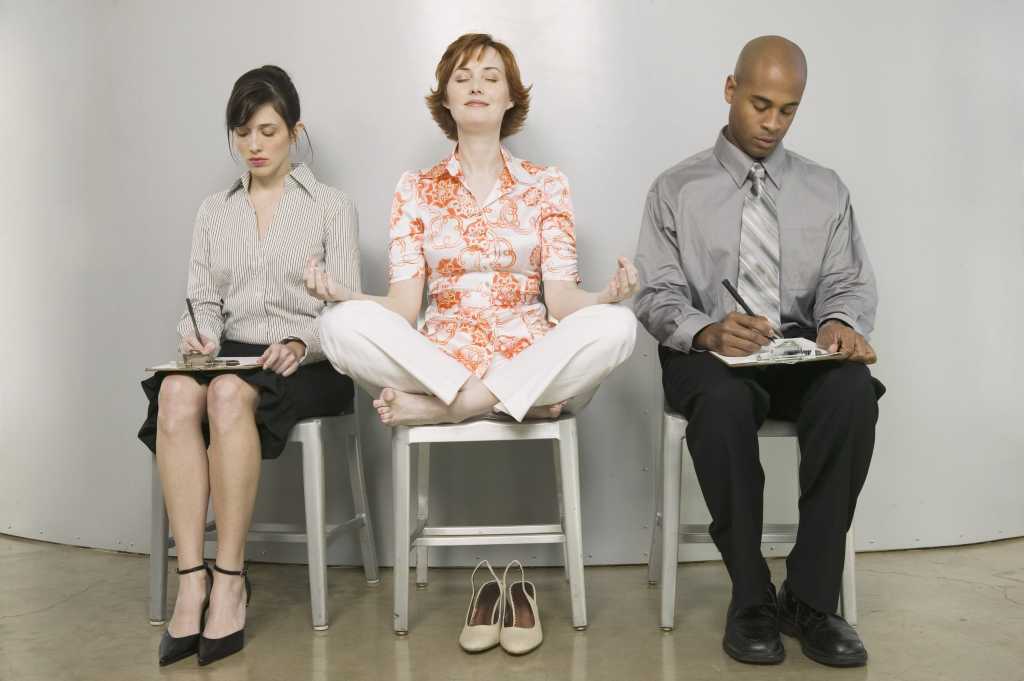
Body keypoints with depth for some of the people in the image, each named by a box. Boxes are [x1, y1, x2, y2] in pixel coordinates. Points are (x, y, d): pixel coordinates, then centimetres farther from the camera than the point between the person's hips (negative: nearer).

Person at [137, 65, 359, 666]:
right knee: (177, 393, -31)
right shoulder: (214, 212, 20)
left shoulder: (331, 206, 7)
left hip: (306, 367, -3)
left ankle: (230, 578, -27)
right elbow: (204, 301, 15)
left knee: (228, 393, -35)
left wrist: (300, 342, -19)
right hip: (231, 357, 3)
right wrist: (199, 333, -9)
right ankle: (193, 579, -31)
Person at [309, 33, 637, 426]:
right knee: (345, 323, -27)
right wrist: (341, 294, -18)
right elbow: (404, 306, 2)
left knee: (615, 324, -29)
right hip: (437, 364, 0)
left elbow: (560, 297, 0)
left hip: (530, 362, 1)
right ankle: (527, 402, -20)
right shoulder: (416, 189, 11)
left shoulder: (545, 185, 10)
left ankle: (444, 408, -20)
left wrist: (605, 297, -22)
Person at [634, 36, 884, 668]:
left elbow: (849, 283, 10)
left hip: (803, 351, 2)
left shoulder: (826, 189, 15)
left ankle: (811, 597, -21)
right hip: (709, 354, -2)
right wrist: (708, 332, -22)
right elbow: (658, 296, 0)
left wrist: (839, 323, -16)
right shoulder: (677, 189, 8)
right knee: (723, 402, -37)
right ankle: (751, 598, -21)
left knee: (853, 391, -32)